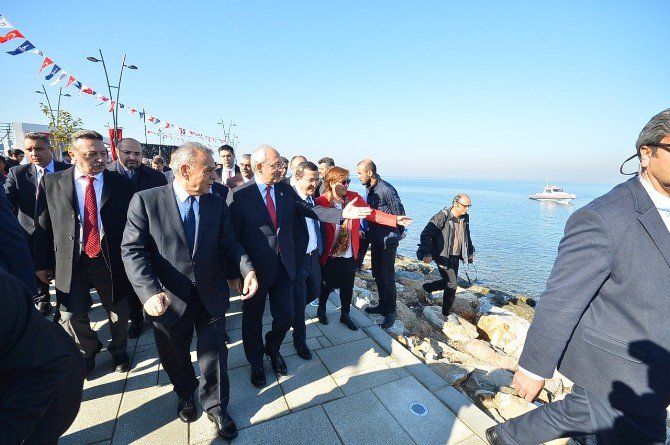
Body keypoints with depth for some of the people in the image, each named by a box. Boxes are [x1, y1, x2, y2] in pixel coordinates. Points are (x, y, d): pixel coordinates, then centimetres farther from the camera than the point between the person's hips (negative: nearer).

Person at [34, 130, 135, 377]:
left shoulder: (122, 183, -4)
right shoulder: (51, 183, 0)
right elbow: (43, 226, 4)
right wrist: (42, 263, 5)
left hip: (112, 262, 0)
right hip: (71, 263, 1)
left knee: (118, 313, 15)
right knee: (71, 316, 8)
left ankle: (118, 350, 42)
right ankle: (88, 351, 39)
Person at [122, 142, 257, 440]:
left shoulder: (217, 204, -1)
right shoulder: (146, 201, -10)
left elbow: (229, 244, -2)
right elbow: (132, 250, -13)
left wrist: (247, 269, -21)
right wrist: (150, 292, -27)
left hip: (211, 296, 2)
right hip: (169, 299, -1)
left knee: (214, 353, 15)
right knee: (175, 356, 23)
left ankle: (215, 406, 40)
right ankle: (185, 395, 53)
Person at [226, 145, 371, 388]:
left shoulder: (286, 189, 1)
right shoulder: (239, 195, -14)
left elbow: (309, 209, -3)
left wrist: (343, 213, -16)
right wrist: (234, 274, -10)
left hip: (284, 266, 4)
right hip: (255, 268, -4)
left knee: (286, 316, 15)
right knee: (253, 319, 16)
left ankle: (272, 348, 48)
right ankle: (256, 362, 44)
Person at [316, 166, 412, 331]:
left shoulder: (354, 197, -4)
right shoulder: (321, 202, -17)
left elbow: (372, 213, -6)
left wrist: (395, 219, -15)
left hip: (349, 254, 4)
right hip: (329, 255, -3)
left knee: (348, 287, 16)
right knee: (327, 285, 16)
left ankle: (345, 315, 39)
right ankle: (321, 309, 44)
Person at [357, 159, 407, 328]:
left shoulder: (386, 189, -21)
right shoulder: (368, 188, 4)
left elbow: (399, 214, -15)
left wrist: (397, 234, -1)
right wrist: (368, 232, 12)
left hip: (388, 240, -8)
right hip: (375, 239, 8)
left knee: (387, 277, 1)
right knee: (377, 275, 17)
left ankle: (391, 312, 17)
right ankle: (382, 305, 34)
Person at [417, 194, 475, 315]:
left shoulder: (465, 218, 6)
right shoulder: (442, 216, -18)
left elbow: (467, 237, 23)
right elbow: (426, 234, -20)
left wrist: (470, 253, 23)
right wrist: (426, 253, -27)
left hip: (455, 257, 8)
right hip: (443, 256, -8)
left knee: (450, 282, 14)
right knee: (452, 285, -6)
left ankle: (427, 288, 39)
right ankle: (445, 314, 12)